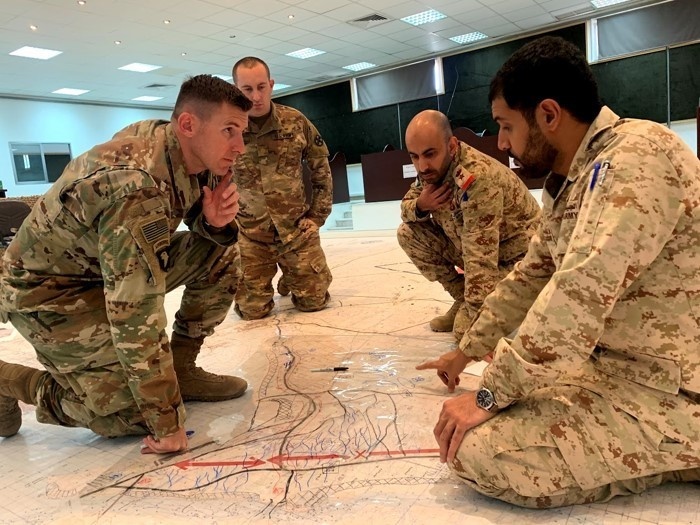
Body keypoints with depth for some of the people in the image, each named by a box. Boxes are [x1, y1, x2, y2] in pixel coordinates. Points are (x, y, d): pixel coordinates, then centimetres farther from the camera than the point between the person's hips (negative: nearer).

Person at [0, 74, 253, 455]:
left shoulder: (188, 152, -11)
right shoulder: (139, 189, -36)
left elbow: (200, 224, 5)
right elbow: (137, 323, -34)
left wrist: (214, 220, -22)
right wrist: (167, 424, -26)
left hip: (108, 263, 8)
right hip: (48, 290, -8)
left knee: (222, 255, -4)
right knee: (137, 413, -13)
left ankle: (180, 369, 7)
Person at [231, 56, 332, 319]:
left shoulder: (296, 122, -5)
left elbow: (321, 169, 6)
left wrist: (317, 216, 2)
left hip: (297, 229, 1)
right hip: (249, 235, -1)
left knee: (314, 301, 4)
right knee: (253, 310, 2)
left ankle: (290, 278, 37)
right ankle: (264, 277, 36)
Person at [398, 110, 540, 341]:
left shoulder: (479, 178, -34)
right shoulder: (433, 169, -8)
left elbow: (481, 261, -37)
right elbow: (406, 205, 5)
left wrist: (477, 318, -37)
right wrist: (420, 206, -19)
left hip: (518, 256, -8)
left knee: (467, 329, -22)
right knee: (408, 233, -6)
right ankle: (463, 298, 6)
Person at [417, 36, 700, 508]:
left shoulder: (638, 153, -20)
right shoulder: (569, 181, 10)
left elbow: (581, 294, -29)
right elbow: (530, 276, 18)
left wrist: (489, 396, -20)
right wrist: (465, 353, 23)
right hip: (620, 366, 10)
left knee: (479, 450, -19)